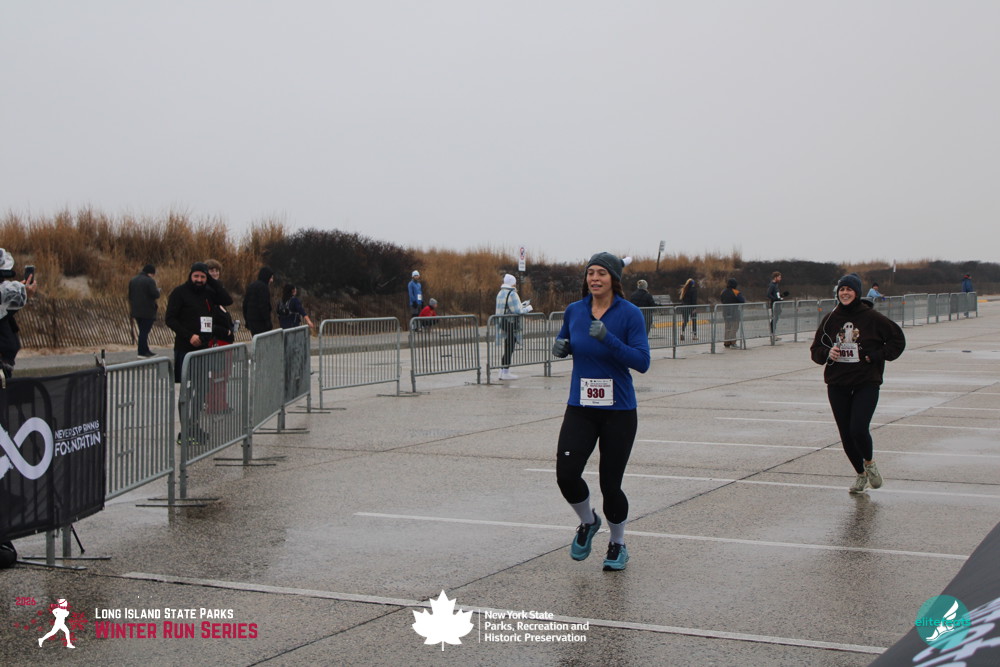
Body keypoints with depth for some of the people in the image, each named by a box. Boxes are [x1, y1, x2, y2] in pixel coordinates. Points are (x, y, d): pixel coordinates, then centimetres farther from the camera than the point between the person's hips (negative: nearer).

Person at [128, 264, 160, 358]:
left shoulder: (133, 280, 13)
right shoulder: (150, 281, -13)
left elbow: (130, 296, 18)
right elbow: (156, 295, -17)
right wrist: (158, 290, 3)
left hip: (136, 310, 8)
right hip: (147, 311, -8)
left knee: (142, 330, 15)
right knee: (145, 331, -4)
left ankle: (145, 350, 19)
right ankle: (142, 352, -4)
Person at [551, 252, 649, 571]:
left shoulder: (630, 314, -9)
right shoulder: (574, 311, 3)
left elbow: (642, 362, -16)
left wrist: (608, 339, -27)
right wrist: (561, 346, -3)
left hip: (619, 412, -3)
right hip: (580, 409, 3)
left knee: (610, 483, 0)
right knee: (566, 473, -12)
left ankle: (618, 545, 27)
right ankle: (588, 523, 20)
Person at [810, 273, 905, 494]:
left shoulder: (872, 318, -5)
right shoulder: (830, 319, 5)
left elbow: (897, 339, 2)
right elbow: (815, 349, 12)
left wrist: (877, 356, -9)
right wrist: (827, 353, -9)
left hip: (867, 384, -4)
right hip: (837, 385, 4)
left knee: (858, 429, -17)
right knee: (846, 434, 6)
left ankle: (869, 462, 15)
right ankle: (861, 474, 30)